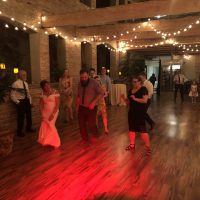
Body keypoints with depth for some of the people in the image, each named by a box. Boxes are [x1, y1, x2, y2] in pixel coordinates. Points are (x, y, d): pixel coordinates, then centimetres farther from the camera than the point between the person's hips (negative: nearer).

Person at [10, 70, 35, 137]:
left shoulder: (26, 83, 10)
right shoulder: (15, 84, -13)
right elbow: (12, 95, -12)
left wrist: (30, 101, 12)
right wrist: (18, 102, -13)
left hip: (27, 101, 7)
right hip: (20, 102, -7)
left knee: (29, 115, 16)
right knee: (21, 117, 0)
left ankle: (29, 128, 35)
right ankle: (19, 131, 17)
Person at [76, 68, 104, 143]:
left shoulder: (94, 82, -13)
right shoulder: (80, 84, 4)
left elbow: (101, 93, -16)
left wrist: (93, 102, -23)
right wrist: (77, 106, 11)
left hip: (91, 108, -5)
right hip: (81, 107, 5)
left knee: (91, 124, -6)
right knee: (81, 124, 6)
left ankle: (95, 135, 25)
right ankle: (84, 139, 28)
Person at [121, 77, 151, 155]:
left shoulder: (143, 89, -9)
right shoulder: (131, 90, 11)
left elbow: (145, 100, -21)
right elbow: (128, 102, 13)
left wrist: (135, 98, -26)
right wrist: (124, 98, -6)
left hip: (140, 113, -7)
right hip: (132, 112, 7)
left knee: (142, 130, -8)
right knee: (131, 129, 13)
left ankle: (148, 147, 2)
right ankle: (132, 144, 27)